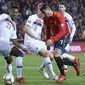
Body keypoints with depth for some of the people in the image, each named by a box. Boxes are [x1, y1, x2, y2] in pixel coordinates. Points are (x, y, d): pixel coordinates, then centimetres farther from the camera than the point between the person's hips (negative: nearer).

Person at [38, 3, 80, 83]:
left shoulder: (58, 16, -23)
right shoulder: (46, 19, -1)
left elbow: (62, 31, -28)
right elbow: (48, 31, 12)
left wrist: (52, 40, -35)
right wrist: (48, 42, 2)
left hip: (64, 35, -8)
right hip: (56, 36, 8)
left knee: (56, 55, -21)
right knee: (58, 57, 5)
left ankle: (62, 75, -4)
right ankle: (75, 63, 25)